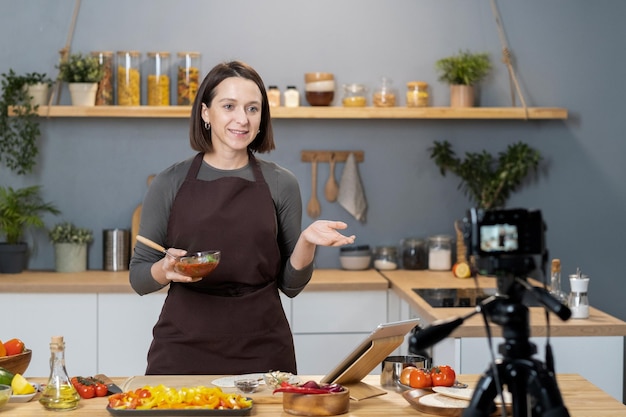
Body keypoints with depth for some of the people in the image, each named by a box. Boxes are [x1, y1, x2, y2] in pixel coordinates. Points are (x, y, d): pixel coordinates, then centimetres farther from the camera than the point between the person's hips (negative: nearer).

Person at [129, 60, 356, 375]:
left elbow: (290, 284, 7)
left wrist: (307, 241, -12)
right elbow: (138, 278, 5)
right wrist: (165, 269, -17)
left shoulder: (281, 184, 3)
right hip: (184, 347, -1)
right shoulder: (170, 184, 1)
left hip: (261, 349, 1)